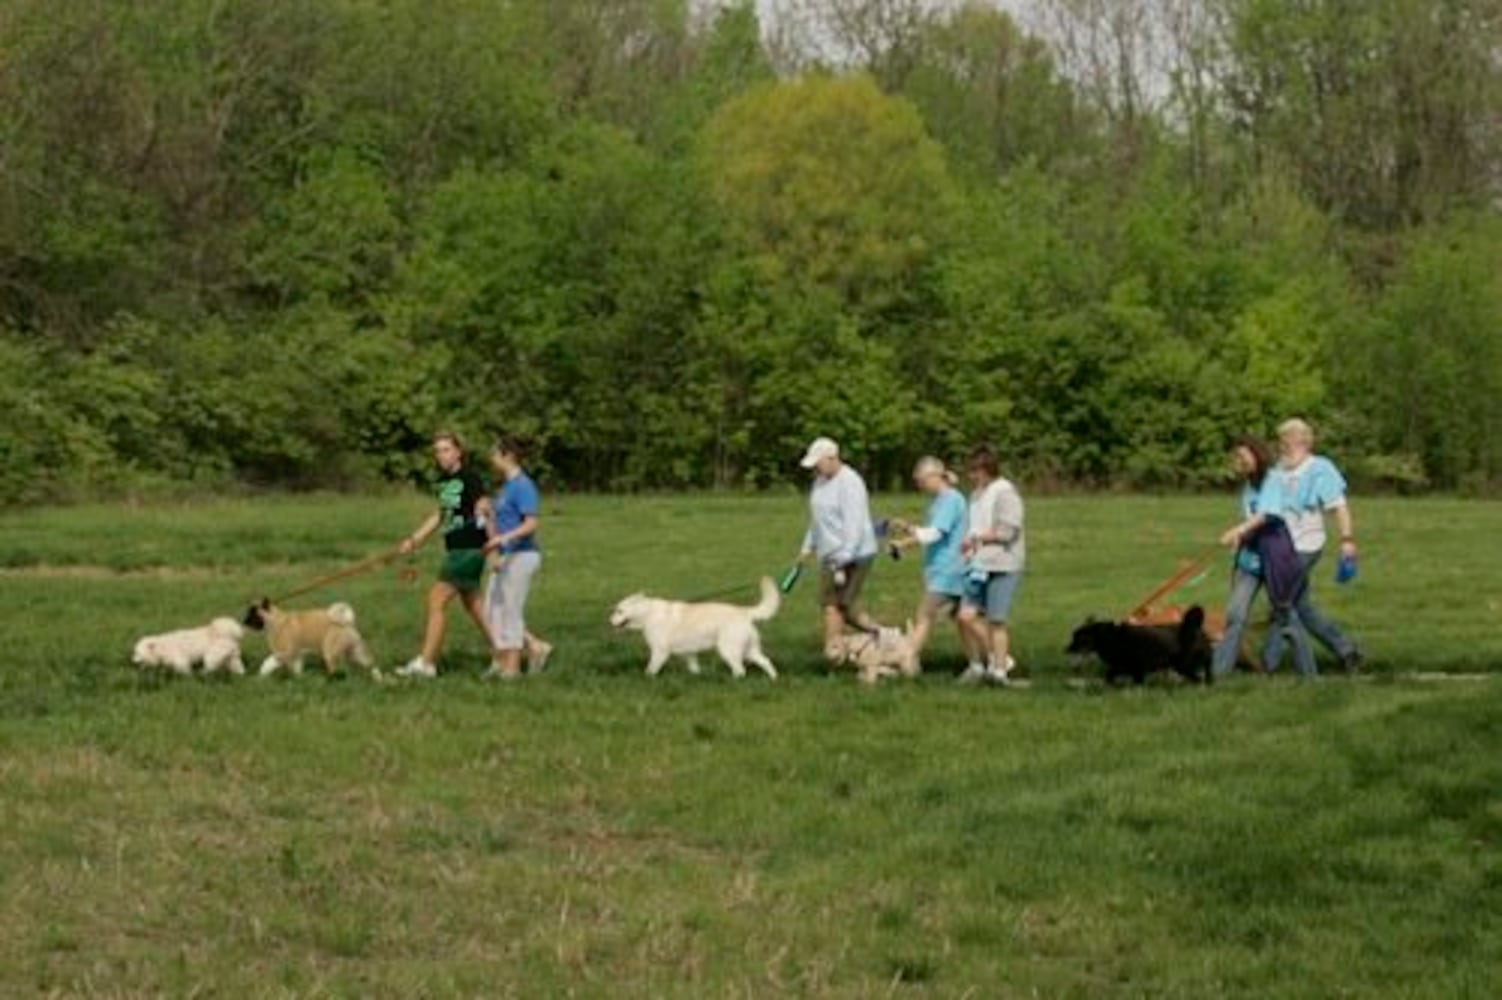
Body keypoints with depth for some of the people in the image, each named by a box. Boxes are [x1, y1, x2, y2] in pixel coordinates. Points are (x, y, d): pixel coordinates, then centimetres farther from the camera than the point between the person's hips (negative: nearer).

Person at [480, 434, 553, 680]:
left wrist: (503, 538, -32)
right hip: (506, 556, 10)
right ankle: (536, 647, 17)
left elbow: (531, 524, -23)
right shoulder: (506, 486, 14)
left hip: (521, 555, -10)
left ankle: (511, 667, 4)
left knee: (510, 611, -4)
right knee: (493, 611, 11)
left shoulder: (522, 486, -15)